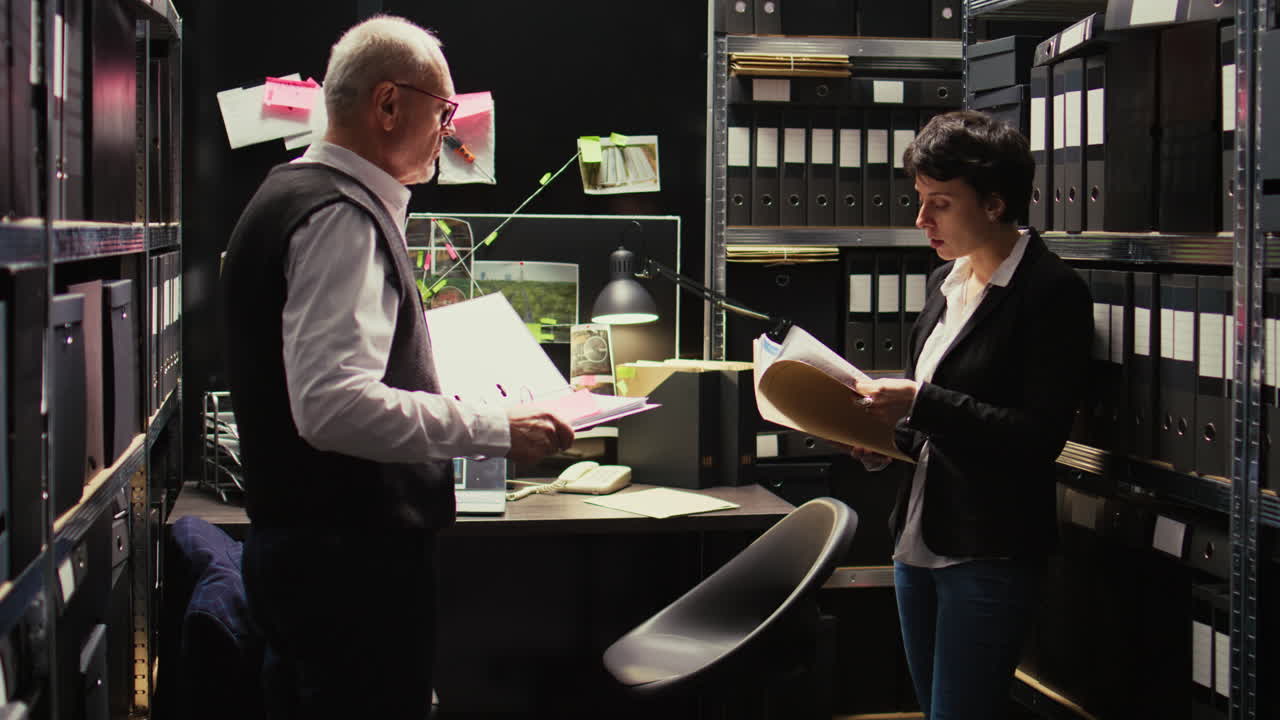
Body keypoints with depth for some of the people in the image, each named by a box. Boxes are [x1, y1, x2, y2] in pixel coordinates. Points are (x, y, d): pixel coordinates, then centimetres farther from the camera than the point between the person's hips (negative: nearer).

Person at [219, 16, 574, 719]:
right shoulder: (341, 217, -18)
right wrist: (497, 430, -23)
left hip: (291, 546, 11)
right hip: (351, 555, -11)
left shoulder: (290, 196, 16)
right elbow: (333, 405, -29)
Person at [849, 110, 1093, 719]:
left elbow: (1041, 435, -18)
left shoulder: (1052, 291, -12)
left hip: (991, 554, -8)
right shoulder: (945, 281, 12)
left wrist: (920, 404, -23)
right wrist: (887, 437, 1)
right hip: (918, 536, 8)